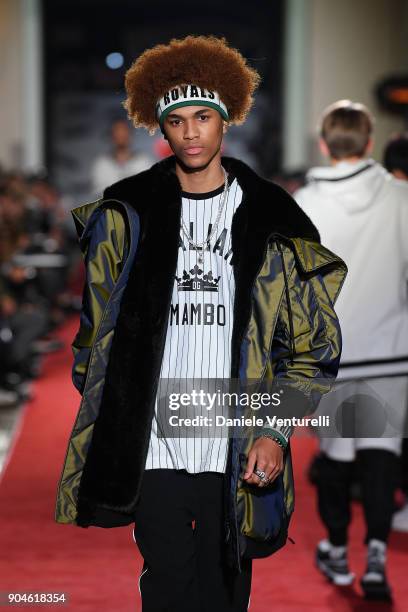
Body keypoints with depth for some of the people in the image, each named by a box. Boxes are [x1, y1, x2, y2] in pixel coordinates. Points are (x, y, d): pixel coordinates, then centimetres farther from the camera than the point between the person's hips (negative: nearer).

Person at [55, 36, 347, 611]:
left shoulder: (269, 219, 4)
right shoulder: (127, 213, 7)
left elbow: (312, 346, 5)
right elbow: (96, 324, 14)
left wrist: (275, 432, -5)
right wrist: (103, 423, 8)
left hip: (237, 455, 0)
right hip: (154, 449, 0)